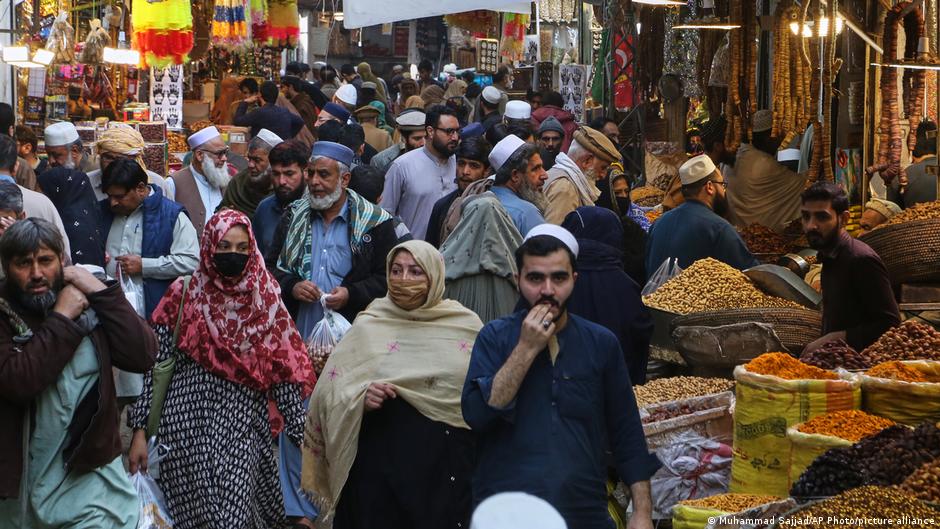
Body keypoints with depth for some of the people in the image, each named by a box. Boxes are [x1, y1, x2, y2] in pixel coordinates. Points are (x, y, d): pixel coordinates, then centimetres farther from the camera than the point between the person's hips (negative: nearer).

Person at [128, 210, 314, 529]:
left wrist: (303, 432, 0)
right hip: (188, 421, 0)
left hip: (243, 425, 0)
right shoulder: (184, 295, -2)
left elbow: (283, 371, 3)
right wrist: (141, 430, -5)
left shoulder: (266, 300, 2)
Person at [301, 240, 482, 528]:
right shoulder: (368, 327, 2)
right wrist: (361, 400, -17)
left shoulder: (467, 325, 3)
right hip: (379, 463, 0)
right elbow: (329, 391, 1)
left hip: (447, 466, 0)